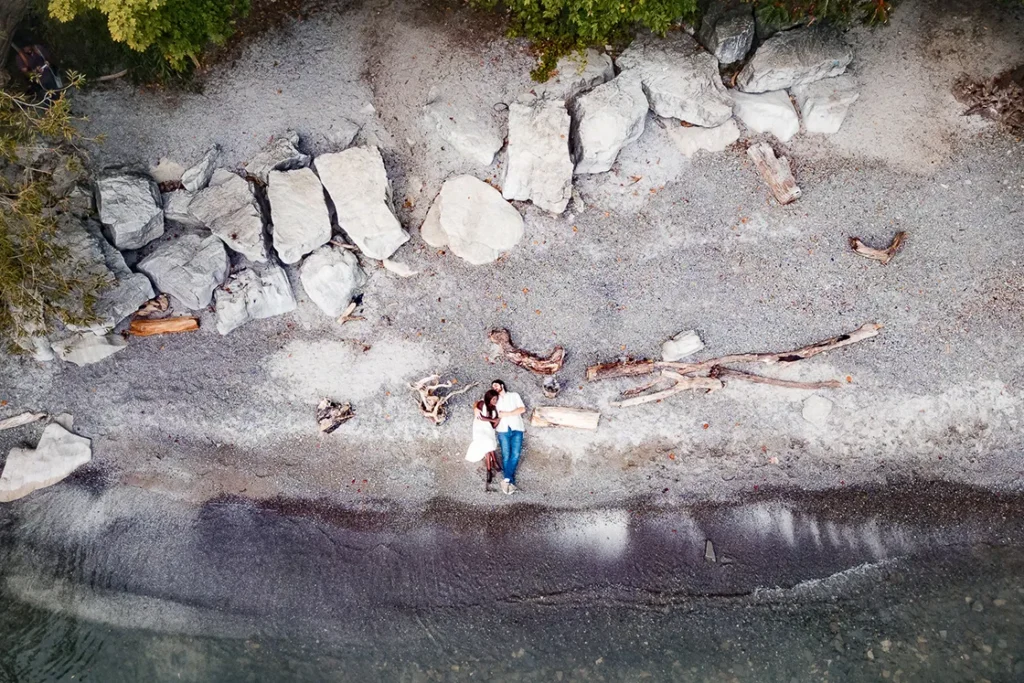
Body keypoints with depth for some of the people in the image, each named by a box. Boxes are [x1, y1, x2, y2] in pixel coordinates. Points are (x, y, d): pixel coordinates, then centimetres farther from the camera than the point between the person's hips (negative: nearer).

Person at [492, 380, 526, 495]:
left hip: (516, 429, -1)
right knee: (506, 455, -10)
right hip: (503, 430, 1)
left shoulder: (514, 395, 17)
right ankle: (511, 482, -11)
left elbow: (522, 409, 4)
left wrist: (507, 414, -4)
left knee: (515, 454, -17)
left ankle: (507, 479, -20)